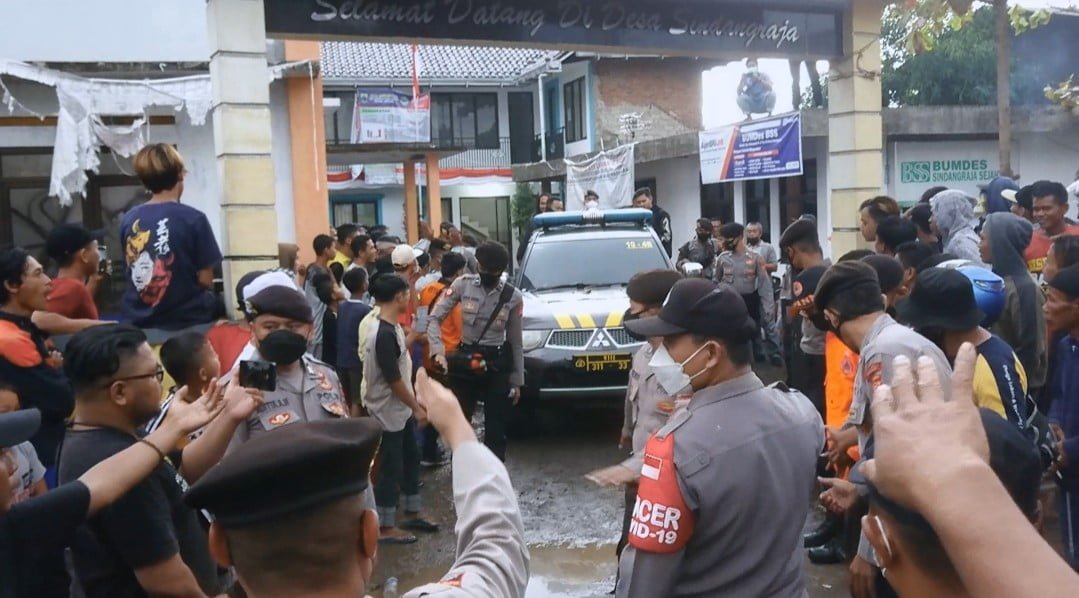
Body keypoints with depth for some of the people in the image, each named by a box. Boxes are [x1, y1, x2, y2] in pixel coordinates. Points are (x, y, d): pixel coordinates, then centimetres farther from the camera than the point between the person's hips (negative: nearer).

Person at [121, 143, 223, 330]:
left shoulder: (128, 219, 1)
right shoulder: (193, 218, -13)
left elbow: (134, 271, 10)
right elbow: (205, 280, -9)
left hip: (137, 320, 5)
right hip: (185, 319, -5)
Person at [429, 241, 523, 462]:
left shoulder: (513, 297, -5)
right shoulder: (463, 284, -7)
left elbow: (516, 341, 2)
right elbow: (434, 318, -5)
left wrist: (517, 380, 3)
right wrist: (438, 351, -21)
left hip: (497, 365, 0)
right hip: (464, 361, 1)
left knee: (496, 427, 3)